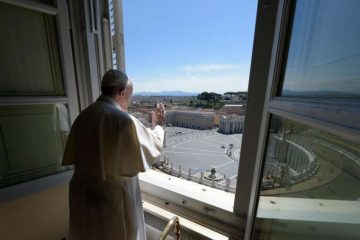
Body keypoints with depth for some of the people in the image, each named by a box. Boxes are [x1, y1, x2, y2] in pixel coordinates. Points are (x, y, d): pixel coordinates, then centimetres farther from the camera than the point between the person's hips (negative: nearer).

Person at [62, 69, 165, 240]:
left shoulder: (83, 116, -6)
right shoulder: (125, 121, -27)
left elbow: (71, 156, 5)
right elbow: (153, 147, -13)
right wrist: (157, 124, 1)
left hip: (82, 192, 6)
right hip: (113, 196, -5)